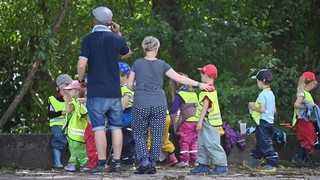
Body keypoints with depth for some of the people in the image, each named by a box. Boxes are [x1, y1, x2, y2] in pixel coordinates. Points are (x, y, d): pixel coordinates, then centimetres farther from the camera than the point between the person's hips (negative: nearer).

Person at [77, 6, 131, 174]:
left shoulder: (89, 39, -7)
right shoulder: (117, 39, 4)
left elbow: (81, 65, -14)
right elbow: (127, 53, 27)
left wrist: (81, 80, 4)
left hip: (96, 92, -3)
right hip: (114, 92, 3)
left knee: (99, 128, -3)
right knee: (116, 127, 8)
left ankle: (102, 164, -5)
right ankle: (116, 163, 8)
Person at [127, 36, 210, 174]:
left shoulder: (137, 64, 2)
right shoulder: (162, 65, 1)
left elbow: (129, 85, 5)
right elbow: (180, 78, 0)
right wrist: (199, 84, 6)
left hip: (140, 104, 0)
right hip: (159, 105, 0)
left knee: (139, 134, 9)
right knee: (157, 135, 8)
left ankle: (144, 161, -6)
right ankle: (152, 164, 7)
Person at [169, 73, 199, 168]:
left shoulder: (179, 95, -4)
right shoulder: (194, 93, 16)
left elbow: (174, 108, -7)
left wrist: (171, 112, 17)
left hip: (187, 121, -6)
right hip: (197, 120, 6)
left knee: (184, 141, 1)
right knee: (194, 140, 12)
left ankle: (184, 160, -1)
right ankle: (194, 159, 11)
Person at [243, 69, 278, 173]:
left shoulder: (262, 95, -15)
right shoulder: (271, 94, 14)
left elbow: (262, 109, -24)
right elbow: (274, 110, 17)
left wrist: (253, 107, -7)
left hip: (263, 121, -10)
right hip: (270, 121, 10)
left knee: (266, 144, -7)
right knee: (260, 143, 17)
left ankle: (272, 165, -8)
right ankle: (255, 161, 26)